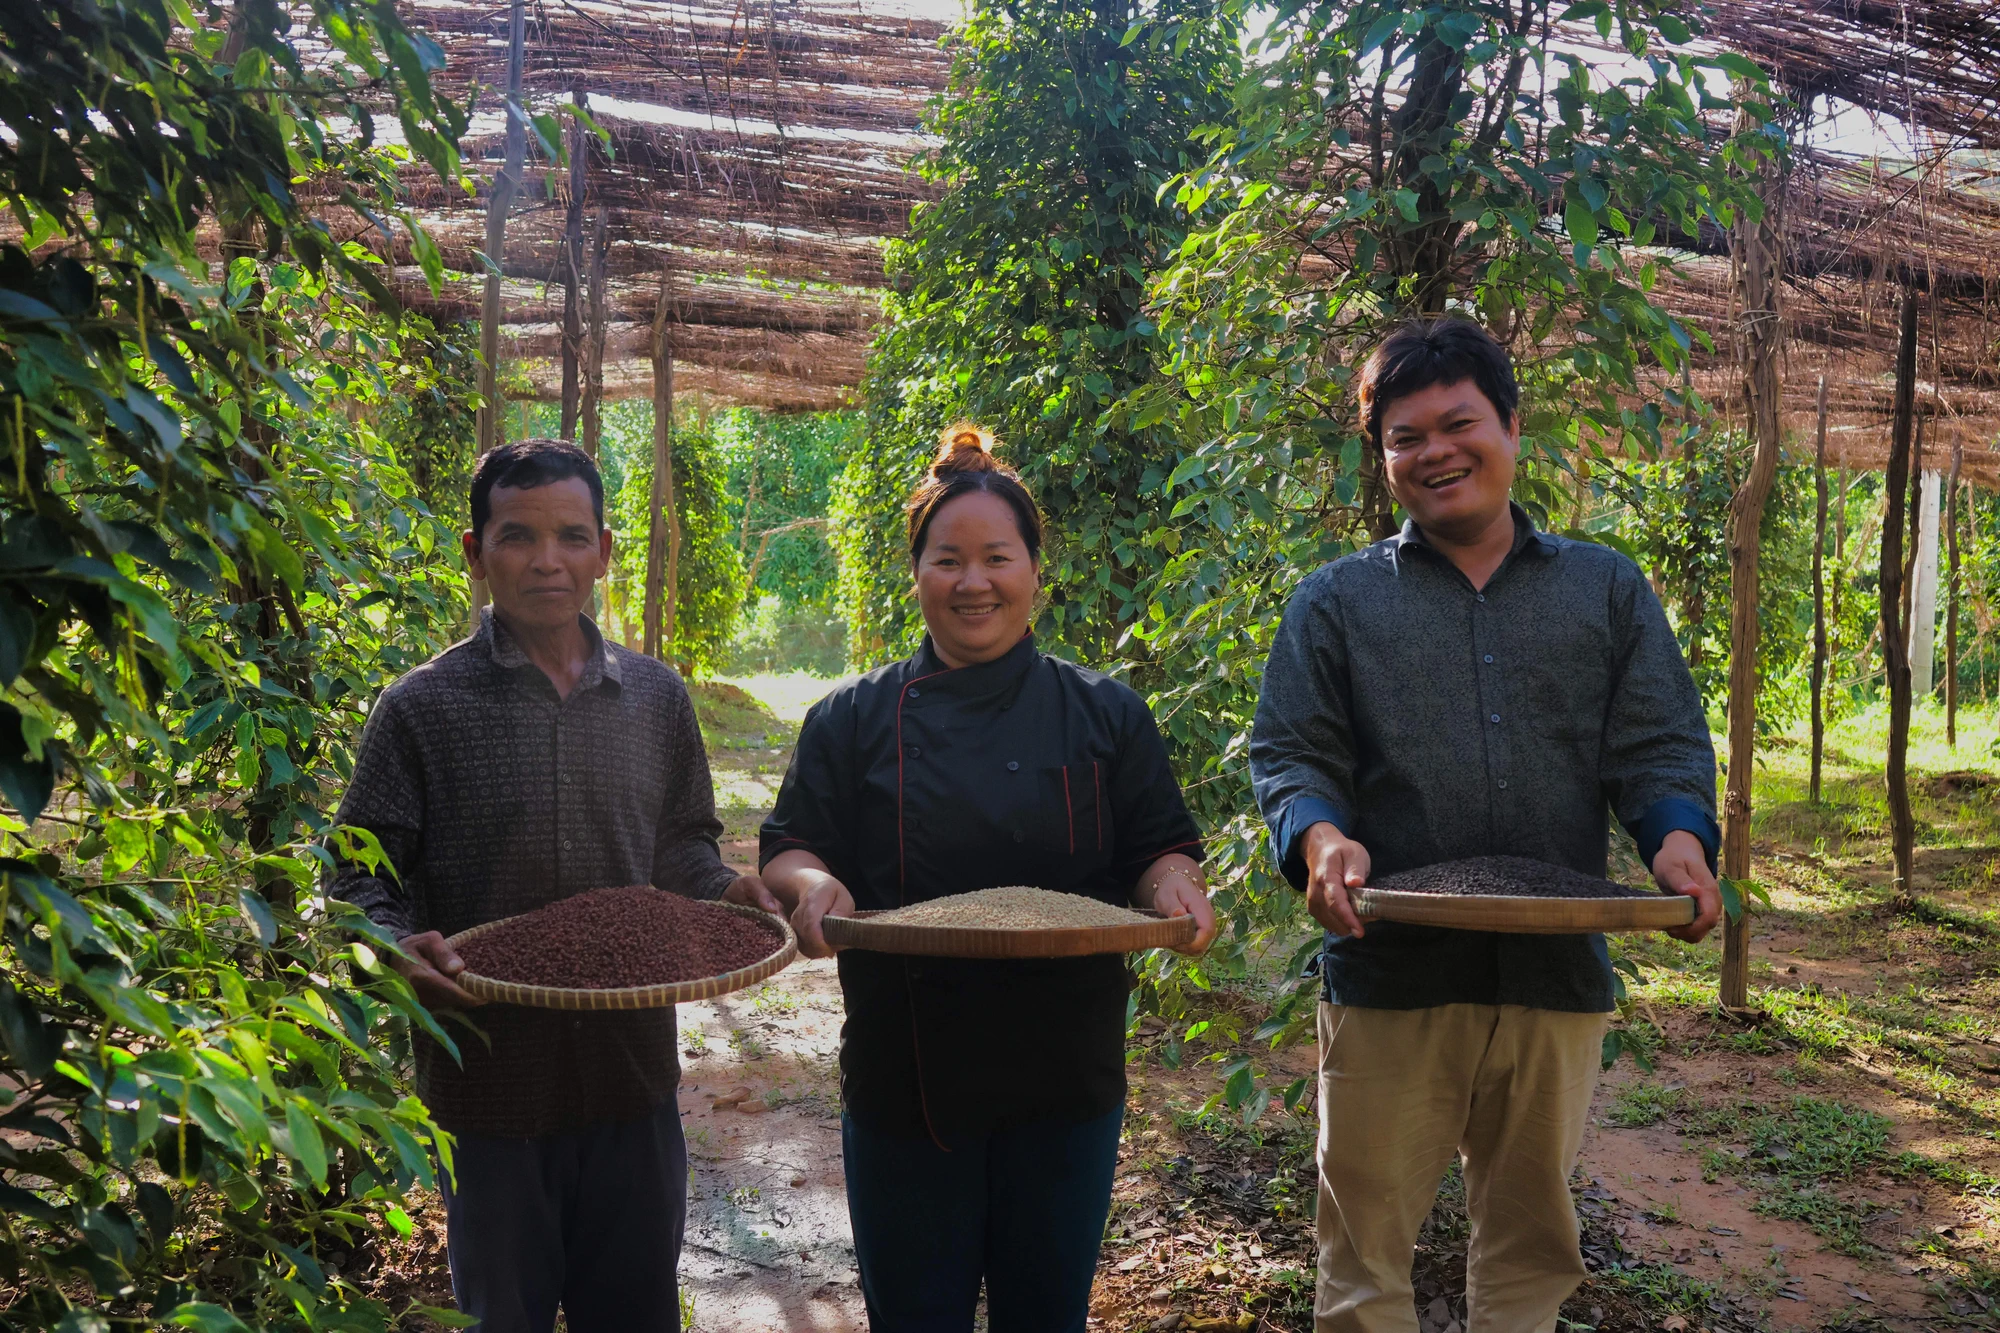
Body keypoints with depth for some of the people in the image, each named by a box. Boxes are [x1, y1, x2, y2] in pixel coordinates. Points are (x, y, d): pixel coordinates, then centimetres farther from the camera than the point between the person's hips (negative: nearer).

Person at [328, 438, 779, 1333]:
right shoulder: (423, 707, -5)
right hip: (487, 1081, -2)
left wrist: (725, 892, -5)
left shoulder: (657, 698, 5)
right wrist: (403, 947, -22)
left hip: (633, 1068, 3)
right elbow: (363, 877, -2)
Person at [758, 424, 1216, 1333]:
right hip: (904, 1078, 0)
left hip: (1066, 1079, 1)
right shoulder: (854, 720, 3)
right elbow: (788, 850, 3)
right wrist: (812, 885, -19)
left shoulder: (1104, 714, 4)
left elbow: (1160, 849, 5)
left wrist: (1172, 887, -17)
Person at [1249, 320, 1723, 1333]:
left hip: (1560, 977, 2)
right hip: (1389, 974, -2)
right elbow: (1289, 755, 0)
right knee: (1366, 1247, 5)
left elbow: (1661, 747, 6)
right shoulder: (1337, 602, 7)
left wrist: (1681, 837, -15)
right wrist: (1319, 836, -21)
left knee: (1531, 1248, 16)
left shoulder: (1607, 591, 12)